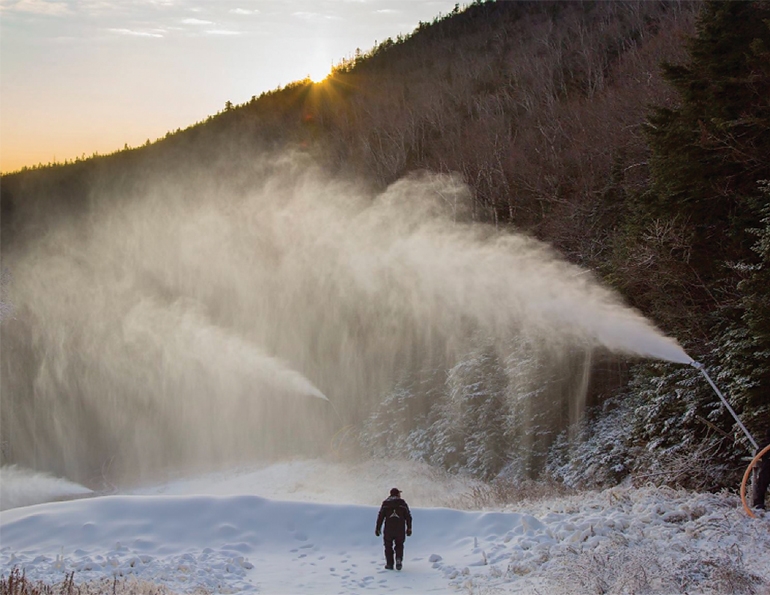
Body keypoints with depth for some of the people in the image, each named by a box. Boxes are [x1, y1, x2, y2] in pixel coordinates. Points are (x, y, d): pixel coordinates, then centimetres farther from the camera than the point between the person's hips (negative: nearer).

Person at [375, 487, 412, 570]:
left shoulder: (385, 503, 7)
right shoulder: (402, 502, 6)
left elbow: (380, 516, 3)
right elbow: (408, 516, 3)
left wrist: (377, 528, 7)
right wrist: (409, 528, 9)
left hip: (388, 529, 0)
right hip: (400, 529, 0)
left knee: (388, 546, 13)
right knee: (399, 546, 16)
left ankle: (389, 564, 8)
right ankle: (399, 559, -7)